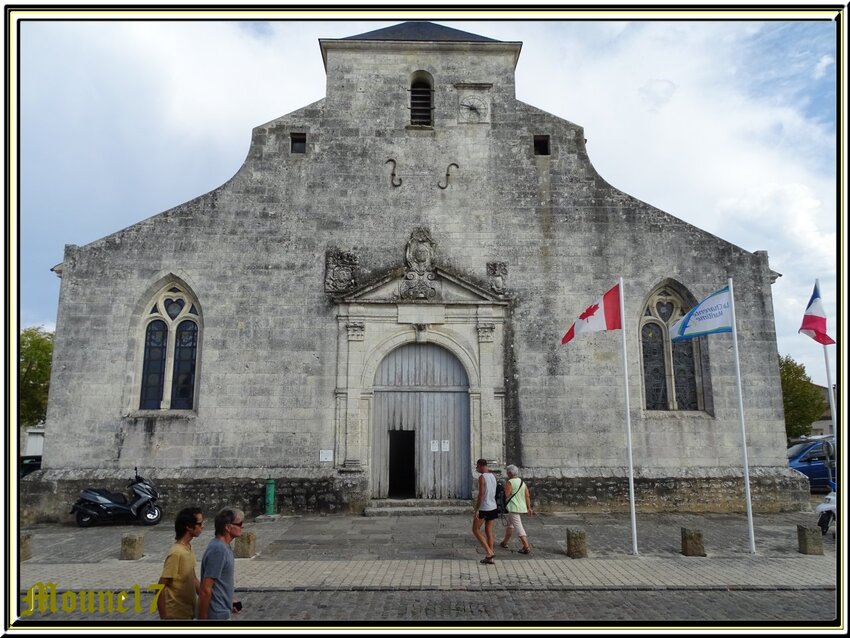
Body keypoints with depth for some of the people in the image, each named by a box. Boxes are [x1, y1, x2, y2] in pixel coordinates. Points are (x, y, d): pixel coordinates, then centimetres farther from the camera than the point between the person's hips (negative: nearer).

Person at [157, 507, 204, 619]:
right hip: (176, 615, -8)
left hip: (188, 612, 8)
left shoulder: (188, 549, 4)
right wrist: (164, 617, -18)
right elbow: (160, 588, -21)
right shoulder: (176, 553, -23)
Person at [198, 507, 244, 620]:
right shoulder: (218, 550, -24)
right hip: (216, 615, -9)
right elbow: (205, 590, -24)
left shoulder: (224, 547, 6)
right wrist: (202, 618, -21)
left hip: (221, 612, 9)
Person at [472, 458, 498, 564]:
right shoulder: (493, 476, 10)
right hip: (493, 508, 7)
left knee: (475, 529, 7)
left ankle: (489, 552, -3)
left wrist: (476, 510, -17)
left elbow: (481, 494, -20)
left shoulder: (482, 477, -15)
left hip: (483, 508, -7)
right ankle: (489, 558, 11)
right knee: (489, 531, 11)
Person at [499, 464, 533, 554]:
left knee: (518, 527, -9)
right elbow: (527, 495, 7)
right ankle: (504, 542, 34)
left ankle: (526, 547, -15)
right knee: (510, 524, 23)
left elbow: (507, 495, -18)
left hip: (513, 508, -9)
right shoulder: (522, 482, 10)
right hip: (522, 507, 9)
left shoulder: (509, 482, -12)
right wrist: (529, 508, 8)